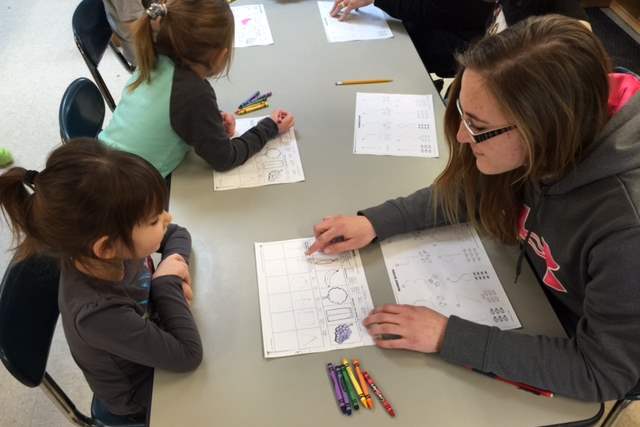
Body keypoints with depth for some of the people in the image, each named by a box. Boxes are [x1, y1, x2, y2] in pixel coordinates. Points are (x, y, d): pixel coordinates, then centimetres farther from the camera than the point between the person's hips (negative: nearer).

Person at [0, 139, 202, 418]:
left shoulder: (114, 251, -24)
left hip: (154, 336, 5)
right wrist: (168, 282, -27)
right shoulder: (98, 313, -42)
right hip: (143, 393, -5)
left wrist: (174, 263, -23)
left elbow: (178, 234, -4)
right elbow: (188, 356, -33)